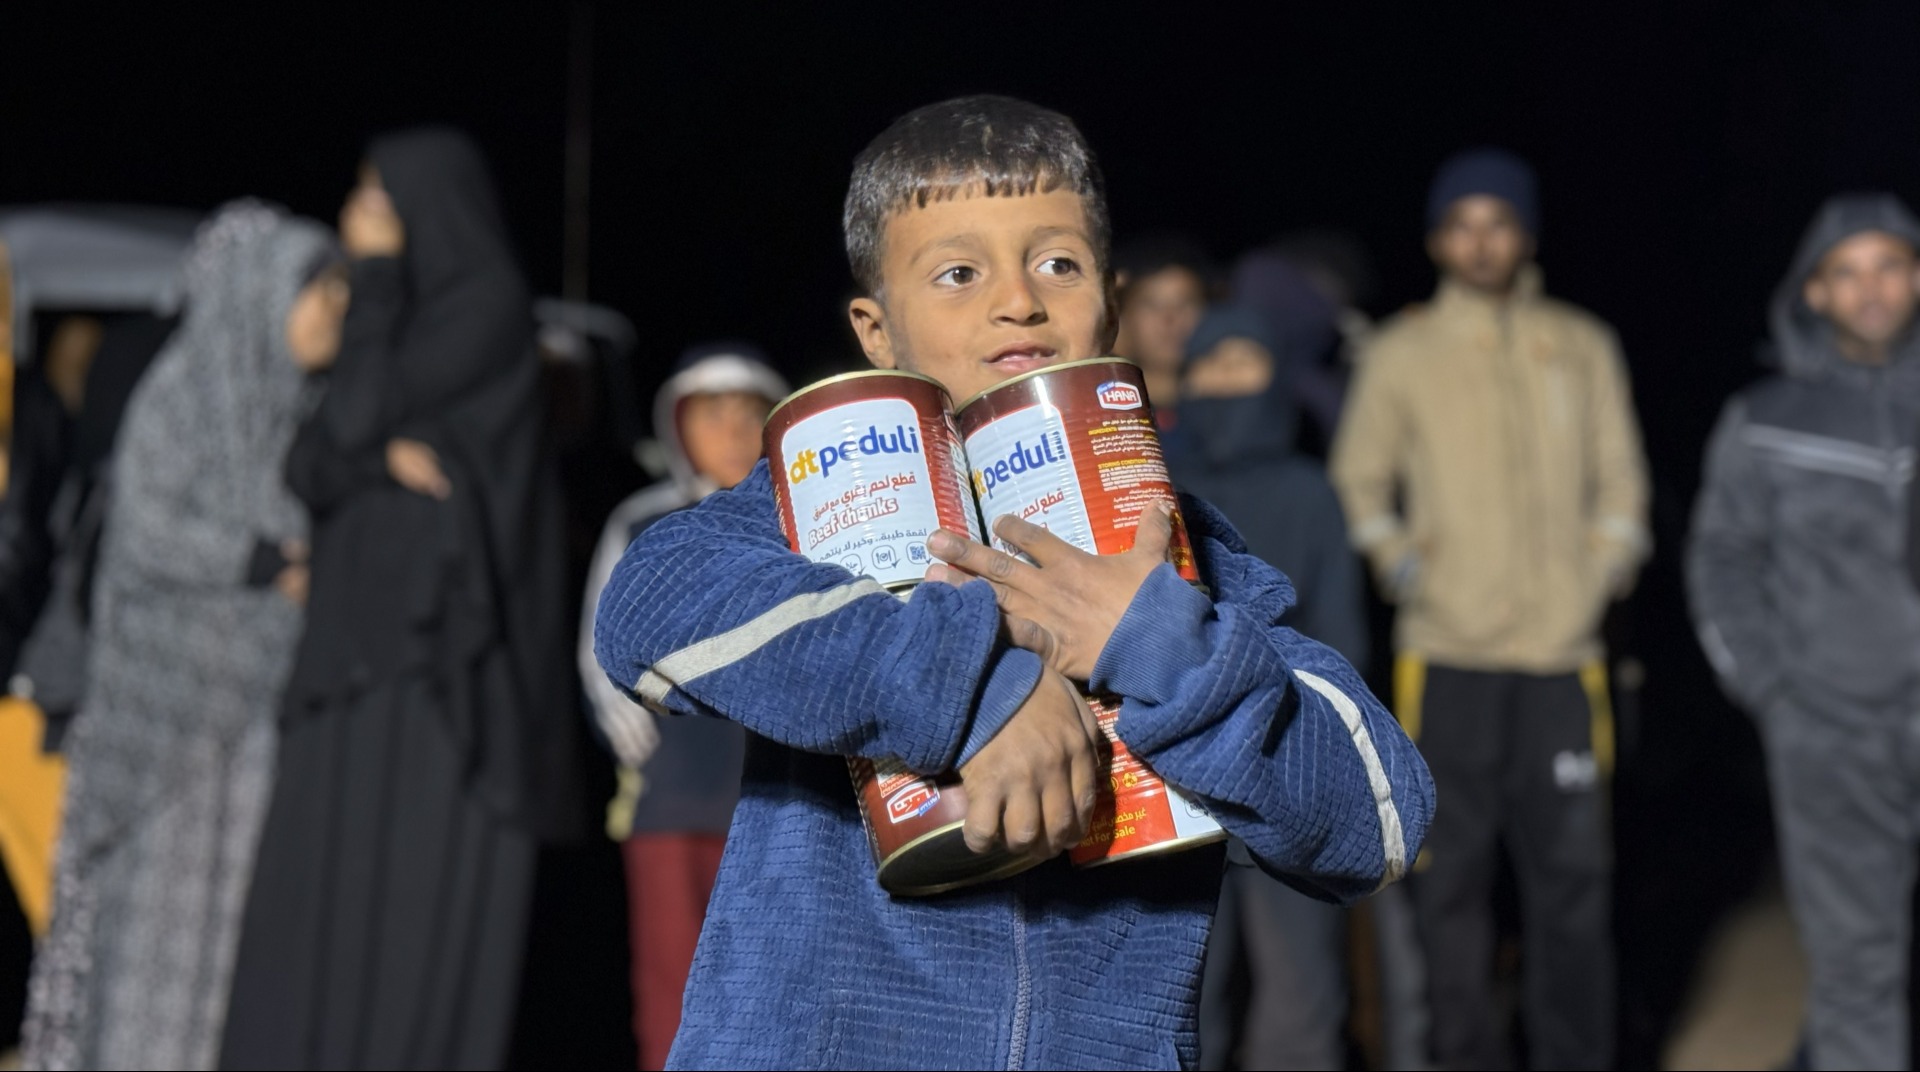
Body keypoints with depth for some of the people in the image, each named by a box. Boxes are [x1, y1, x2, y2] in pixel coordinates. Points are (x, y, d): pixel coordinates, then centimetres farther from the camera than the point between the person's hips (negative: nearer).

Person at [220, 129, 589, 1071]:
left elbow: (359, 415, -13)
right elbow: (310, 464, 9)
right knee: (325, 880, 3)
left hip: (439, 637, -8)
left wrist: (374, 276, -2)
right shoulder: (402, 313, 20)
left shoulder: (488, 304, -4)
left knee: (419, 884, -10)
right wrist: (382, 451, -12)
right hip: (363, 638, 8)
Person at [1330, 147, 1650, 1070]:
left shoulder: (1585, 348, 9)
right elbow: (1359, 477, 12)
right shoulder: (1402, 353, 5)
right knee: (1450, 872, 1)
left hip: (1562, 652, 1)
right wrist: (1395, 557, -2)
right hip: (1446, 654, -1)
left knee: (1573, 867, 2)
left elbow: (1619, 477, 13)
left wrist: (1605, 568, 0)